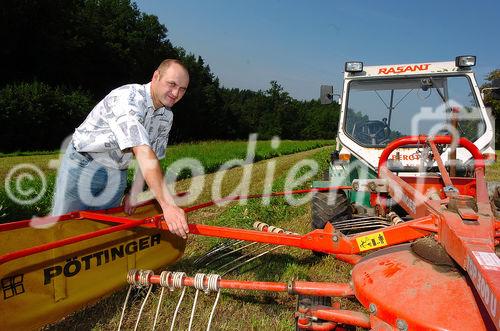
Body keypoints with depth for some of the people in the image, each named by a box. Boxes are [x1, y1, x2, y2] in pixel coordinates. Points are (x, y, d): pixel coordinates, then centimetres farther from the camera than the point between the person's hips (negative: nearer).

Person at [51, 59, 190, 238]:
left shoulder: (166, 117, -3)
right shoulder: (127, 98, -29)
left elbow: (152, 157, 5)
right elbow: (143, 153, -40)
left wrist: (134, 194, -3)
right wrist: (168, 204, -45)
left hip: (117, 174, 7)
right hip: (83, 165, -6)